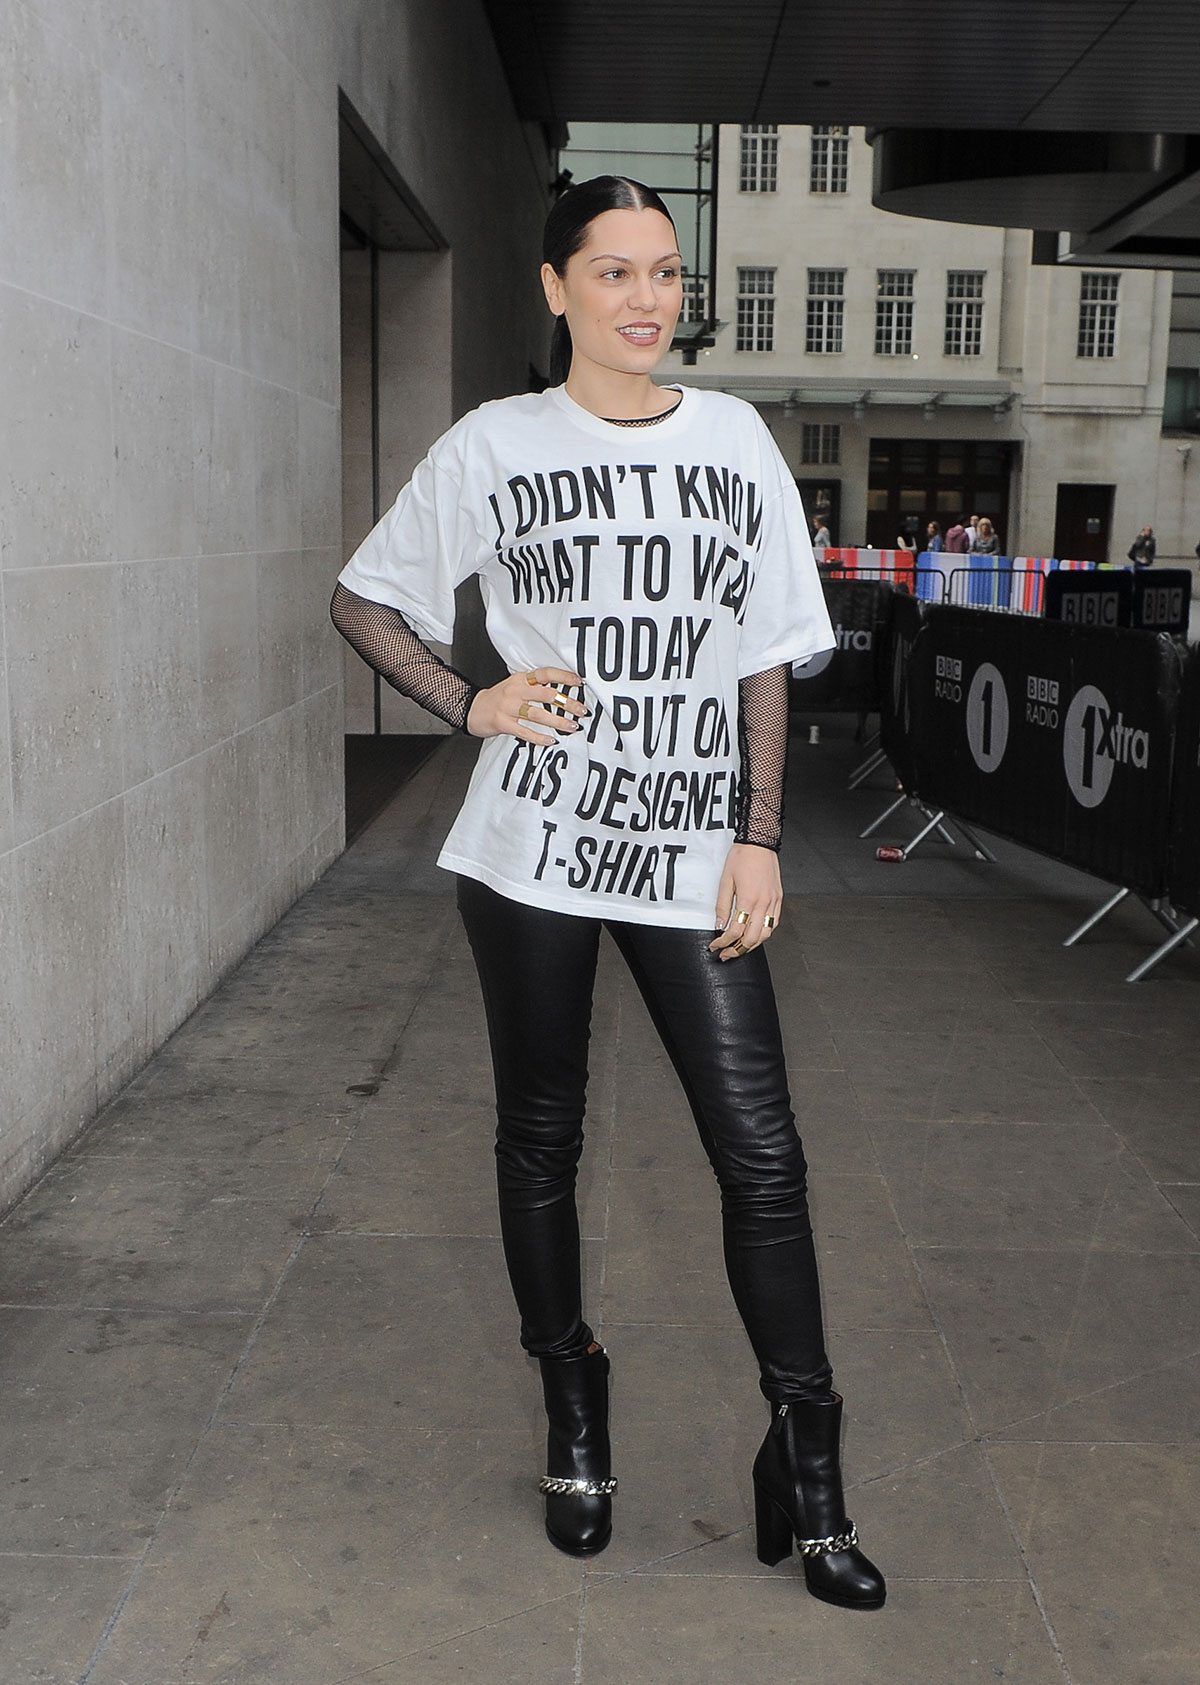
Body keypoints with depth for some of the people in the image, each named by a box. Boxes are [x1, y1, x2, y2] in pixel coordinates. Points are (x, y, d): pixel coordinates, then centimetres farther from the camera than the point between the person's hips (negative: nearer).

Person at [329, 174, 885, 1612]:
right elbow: (362, 600, 8)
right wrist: (474, 705, -7)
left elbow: (764, 659, 7)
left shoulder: (735, 442, 5)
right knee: (541, 1139, 12)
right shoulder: (494, 447, 0)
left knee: (761, 1156, -1)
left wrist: (760, 837, 0)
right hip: (533, 846, 0)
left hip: (694, 855, 1)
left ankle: (806, 1472, 14)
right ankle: (573, 1412, 34)